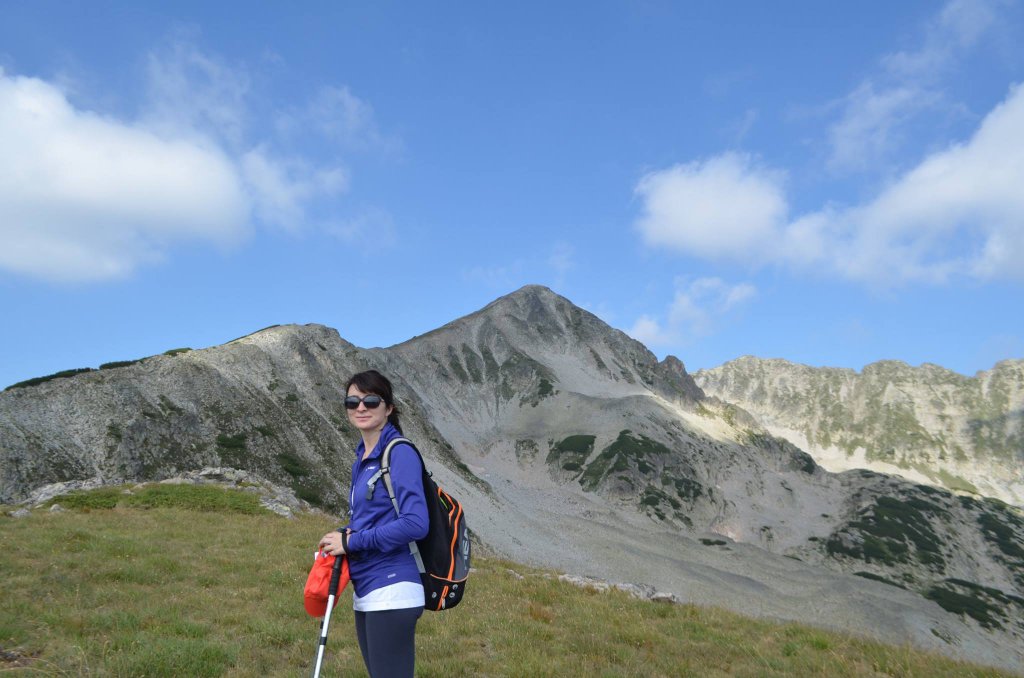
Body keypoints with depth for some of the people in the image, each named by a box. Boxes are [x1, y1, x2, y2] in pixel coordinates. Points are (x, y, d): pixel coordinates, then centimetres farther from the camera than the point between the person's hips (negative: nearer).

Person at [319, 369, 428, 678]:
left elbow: (415, 524, -21)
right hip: (365, 594, 9)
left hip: (391, 592, -9)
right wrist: (342, 535, 3)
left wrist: (351, 542, -14)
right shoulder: (362, 457, 13)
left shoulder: (400, 453, -12)